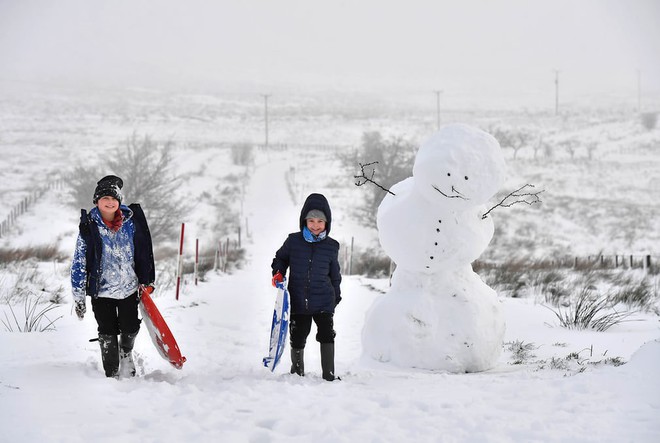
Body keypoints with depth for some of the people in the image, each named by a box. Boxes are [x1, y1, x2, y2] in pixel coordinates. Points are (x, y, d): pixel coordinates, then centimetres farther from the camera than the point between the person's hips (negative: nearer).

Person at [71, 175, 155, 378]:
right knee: (108, 336, 2)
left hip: (129, 288, 2)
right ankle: (112, 375, 19)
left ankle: (126, 352, 39)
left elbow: (143, 252, 10)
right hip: (101, 291, -2)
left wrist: (146, 281, 12)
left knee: (130, 329, 3)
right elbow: (79, 264, -6)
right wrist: (79, 298, -7)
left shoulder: (130, 223, -4)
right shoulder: (89, 227, -10)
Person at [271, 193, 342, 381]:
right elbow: (280, 258, 15)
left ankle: (329, 374, -2)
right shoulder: (293, 241, -2)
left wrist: (336, 295, 18)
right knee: (297, 339, 8)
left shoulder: (331, 246, 1)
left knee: (326, 335, -11)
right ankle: (297, 372, 30)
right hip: (298, 301, 1)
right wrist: (278, 272, -4)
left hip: (323, 301, -1)